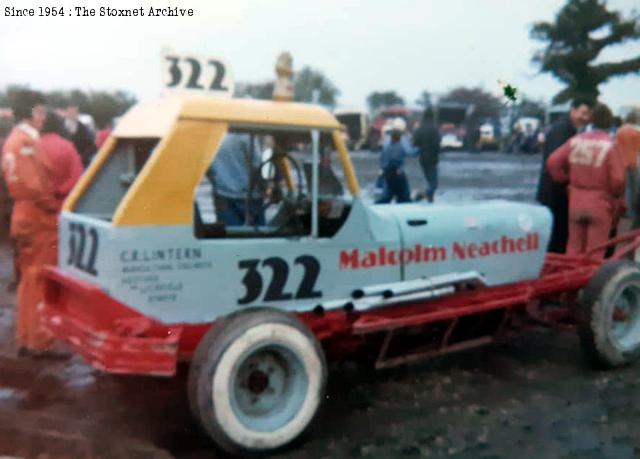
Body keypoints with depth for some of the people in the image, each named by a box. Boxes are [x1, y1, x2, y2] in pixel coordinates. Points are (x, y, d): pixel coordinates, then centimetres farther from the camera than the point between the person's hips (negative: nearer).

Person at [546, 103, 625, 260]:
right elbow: (618, 179, -17)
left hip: (576, 202, 4)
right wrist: (616, 196, 3)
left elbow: (553, 162, -3)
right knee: (595, 253, 4)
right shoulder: (611, 145, -14)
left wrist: (566, 179, 9)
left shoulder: (575, 141, -1)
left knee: (574, 247, 15)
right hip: (600, 205, -4)